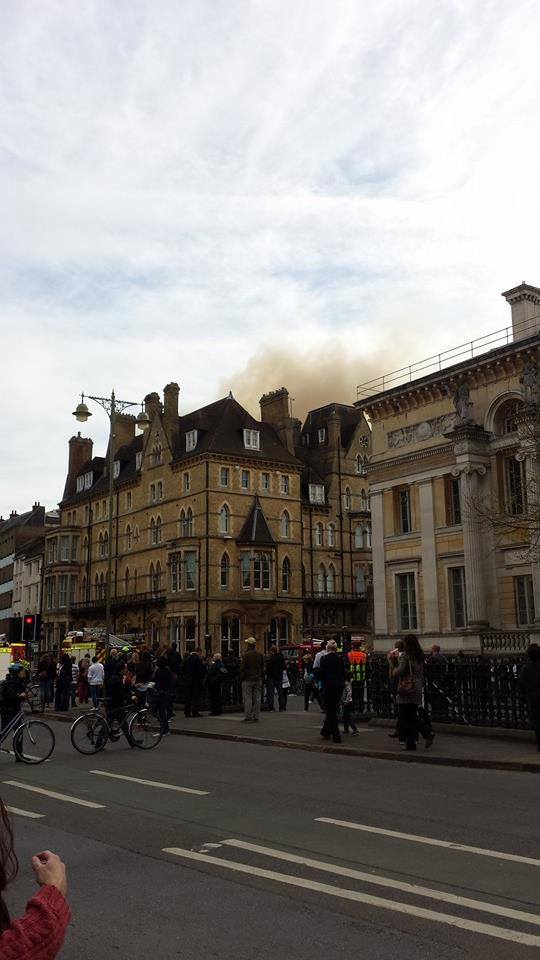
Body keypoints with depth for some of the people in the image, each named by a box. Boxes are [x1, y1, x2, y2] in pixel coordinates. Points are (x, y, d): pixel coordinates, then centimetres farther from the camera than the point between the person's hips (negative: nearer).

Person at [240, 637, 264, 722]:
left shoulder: (246, 655, -11)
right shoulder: (260, 655, 7)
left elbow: (242, 668, -9)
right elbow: (262, 668, 11)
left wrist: (241, 679, 0)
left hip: (248, 680, -5)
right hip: (258, 680, 5)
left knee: (248, 699, -2)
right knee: (257, 699, 6)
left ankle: (248, 717, -3)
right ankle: (256, 717, 7)